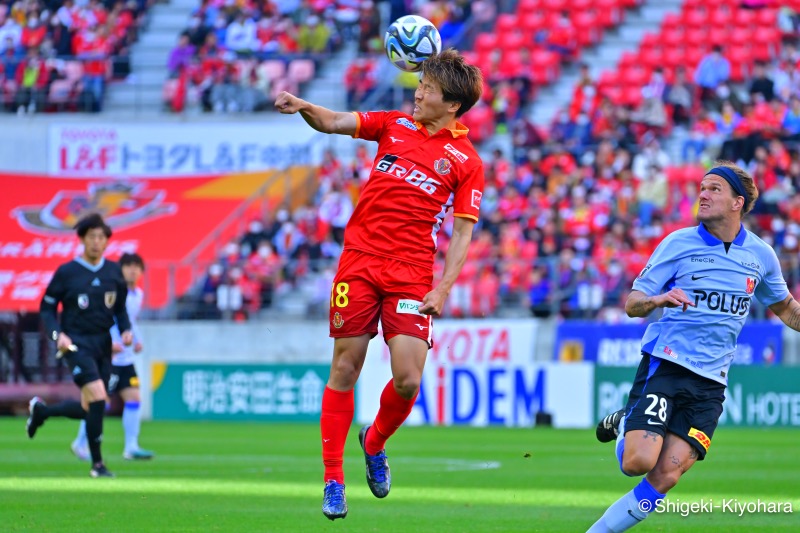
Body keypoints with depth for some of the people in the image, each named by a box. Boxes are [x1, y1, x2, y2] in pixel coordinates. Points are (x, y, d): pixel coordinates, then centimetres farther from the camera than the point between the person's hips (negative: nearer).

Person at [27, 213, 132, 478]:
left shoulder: (114, 271, 6)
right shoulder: (66, 272, -6)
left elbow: (120, 308, 17)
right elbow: (47, 308, -1)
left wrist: (125, 330, -2)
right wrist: (57, 334, -17)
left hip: (103, 344, 5)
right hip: (77, 344, -5)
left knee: (88, 410, 8)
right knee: (98, 398, -21)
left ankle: (40, 410, 37)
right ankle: (97, 464, -10)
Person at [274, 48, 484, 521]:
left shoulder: (466, 162, 2)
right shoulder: (394, 125, 10)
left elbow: (462, 233, 0)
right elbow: (332, 123, 4)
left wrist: (444, 289, -11)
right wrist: (301, 106, -17)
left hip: (412, 275, -2)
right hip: (359, 263, 2)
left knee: (408, 380, -10)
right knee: (344, 371, 0)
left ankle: (375, 443, 21)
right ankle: (333, 479, 9)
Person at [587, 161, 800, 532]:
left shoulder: (761, 255, 7)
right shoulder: (679, 243, -1)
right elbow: (632, 304, -2)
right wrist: (657, 299, -24)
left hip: (709, 381, 2)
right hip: (665, 363, -2)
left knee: (665, 477, -12)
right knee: (639, 461, -19)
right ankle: (624, 426, 15)